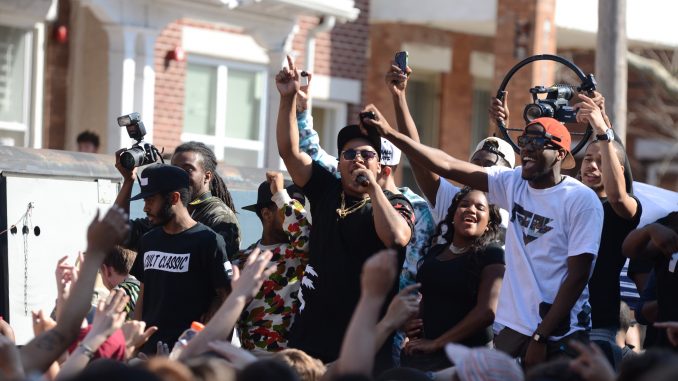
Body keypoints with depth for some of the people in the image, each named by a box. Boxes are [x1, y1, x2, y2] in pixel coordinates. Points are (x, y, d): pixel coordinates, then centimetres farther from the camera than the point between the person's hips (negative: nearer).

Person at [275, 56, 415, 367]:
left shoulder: (395, 204, 1)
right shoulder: (326, 190, 11)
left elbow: (396, 237, -21)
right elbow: (289, 150, 5)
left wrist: (373, 187, -13)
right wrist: (288, 98, -5)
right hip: (313, 327, 3)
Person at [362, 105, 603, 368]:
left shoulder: (582, 201, -10)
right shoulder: (513, 183, 5)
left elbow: (578, 276, -12)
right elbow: (448, 166, 2)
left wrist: (540, 338, -14)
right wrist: (390, 134, -6)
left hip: (560, 338, -5)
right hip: (515, 328, 5)